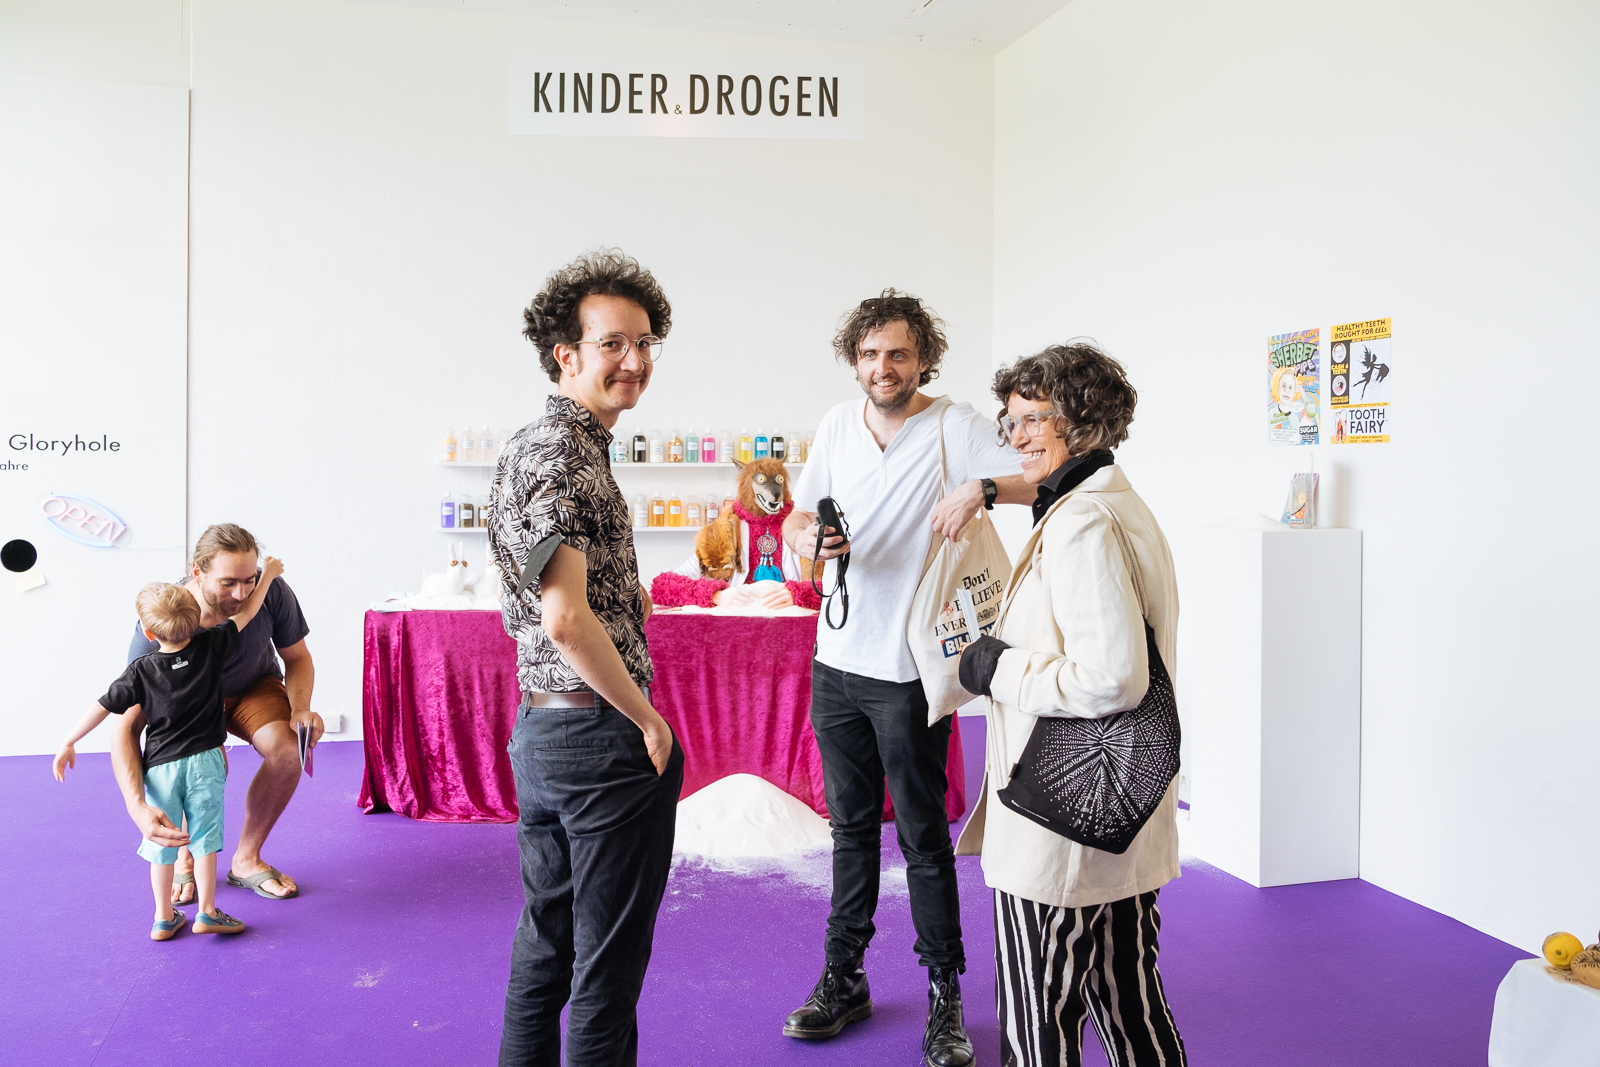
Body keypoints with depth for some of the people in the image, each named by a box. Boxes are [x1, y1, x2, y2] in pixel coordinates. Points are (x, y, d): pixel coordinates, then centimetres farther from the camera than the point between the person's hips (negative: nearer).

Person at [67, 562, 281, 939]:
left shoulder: (140, 671, -5)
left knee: (161, 841, 12)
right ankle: (207, 912, 12)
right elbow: (246, 613, 4)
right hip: (204, 760, 0)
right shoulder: (211, 648, -5)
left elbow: (103, 707, -1)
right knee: (204, 838, 7)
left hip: (160, 765, 1)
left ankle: (164, 918, 22)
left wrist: (68, 744, 11)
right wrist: (268, 573, 15)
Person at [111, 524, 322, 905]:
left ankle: (246, 859, -3)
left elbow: (297, 658, -10)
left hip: (255, 687, 2)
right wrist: (137, 806, -51)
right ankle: (186, 859, -1)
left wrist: (301, 708, -31)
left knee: (286, 751, -27)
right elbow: (126, 727, -36)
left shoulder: (272, 592, -31)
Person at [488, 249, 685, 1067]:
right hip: (601, 734, -10)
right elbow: (568, 621, -26)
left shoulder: (537, 444, 15)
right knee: (608, 967, 5)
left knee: (546, 942, 21)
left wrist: (629, 591, 11)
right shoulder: (561, 455, -18)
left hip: (539, 728, 10)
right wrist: (649, 719, -15)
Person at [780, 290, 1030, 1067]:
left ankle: (945, 997, 21)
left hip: (911, 667, -5)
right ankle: (843, 979, 31)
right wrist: (808, 540, -10)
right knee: (851, 827, 16)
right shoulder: (837, 425, 8)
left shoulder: (954, 426, -7)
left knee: (924, 837, 5)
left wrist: (982, 487, -32)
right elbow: (795, 520, 13)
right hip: (837, 660, 5)